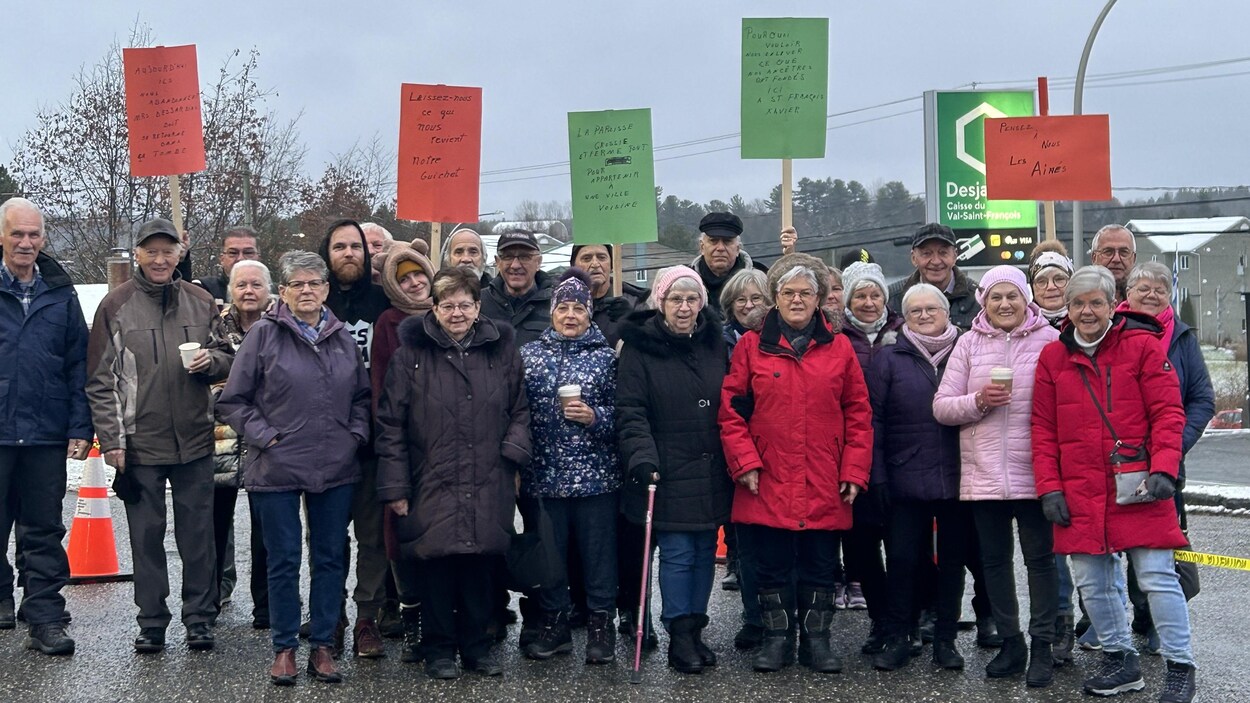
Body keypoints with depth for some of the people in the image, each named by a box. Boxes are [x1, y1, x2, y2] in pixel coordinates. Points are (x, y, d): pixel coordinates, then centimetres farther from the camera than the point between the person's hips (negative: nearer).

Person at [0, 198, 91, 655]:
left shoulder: (61, 294, 8)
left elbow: (78, 365, 7)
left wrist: (80, 427, 0)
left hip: (47, 435, 2)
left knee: (44, 531, 6)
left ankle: (45, 619, 10)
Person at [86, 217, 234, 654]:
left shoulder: (200, 302, 7)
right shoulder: (116, 306, -1)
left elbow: (226, 356, 17)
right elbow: (100, 381, -1)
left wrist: (211, 360, -8)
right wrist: (112, 439, -7)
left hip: (194, 439, 2)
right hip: (140, 442, -2)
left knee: (198, 533, 6)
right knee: (146, 533, 5)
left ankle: (199, 618, 15)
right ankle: (151, 622, 15)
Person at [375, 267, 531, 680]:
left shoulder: (501, 349, 8)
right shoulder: (412, 352, 0)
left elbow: (520, 411, 14)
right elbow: (391, 424, -1)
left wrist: (513, 455, -2)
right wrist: (394, 486, -5)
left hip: (488, 489, 2)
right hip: (432, 486, -2)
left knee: (482, 568, 8)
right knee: (437, 569, 4)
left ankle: (477, 643, 25)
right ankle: (438, 649, 19)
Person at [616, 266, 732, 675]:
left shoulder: (714, 345, 11)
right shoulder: (640, 348, -4)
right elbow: (630, 412, -10)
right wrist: (642, 457, -23)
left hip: (711, 473, 5)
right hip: (668, 474, -5)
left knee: (705, 552, 9)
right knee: (677, 553, -4)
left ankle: (695, 629, 21)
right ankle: (680, 637, 6)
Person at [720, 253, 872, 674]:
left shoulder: (839, 348, 6)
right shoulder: (751, 347, 3)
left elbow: (858, 414, 6)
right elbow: (731, 410, 1)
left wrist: (854, 471, 0)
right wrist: (745, 461, -8)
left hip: (823, 488, 1)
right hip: (767, 485, -1)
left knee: (820, 567, 9)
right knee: (772, 567, 7)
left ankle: (816, 640, 21)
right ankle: (777, 638, 20)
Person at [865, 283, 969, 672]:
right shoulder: (889, 359, 4)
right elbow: (873, 419, 0)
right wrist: (877, 476, -8)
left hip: (957, 479, 1)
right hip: (906, 479, -1)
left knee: (952, 559, 8)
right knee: (901, 558, 0)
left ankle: (946, 639, 20)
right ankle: (896, 638, 13)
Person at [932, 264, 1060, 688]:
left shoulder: (1049, 340, 0)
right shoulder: (969, 343, 8)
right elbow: (941, 407, 6)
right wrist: (978, 401, -12)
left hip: (1034, 471, -3)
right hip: (983, 474, 3)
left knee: (1039, 558, 1)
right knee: (994, 559, 11)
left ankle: (1042, 648, 12)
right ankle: (1010, 643, 24)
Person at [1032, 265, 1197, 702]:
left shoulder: (1143, 345, -1)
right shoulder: (1053, 357, 7)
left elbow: (1167, 413, -4)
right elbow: (1043, 429, 8)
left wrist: (1163, 469, -15)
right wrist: (1049, 486, 1)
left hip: (1137, 487, -4)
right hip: (1079, 493, 4)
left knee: (1157, 577, -2)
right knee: (1092, 582, 10)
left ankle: (1180, 667, 11)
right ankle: (1119, 659, 27)